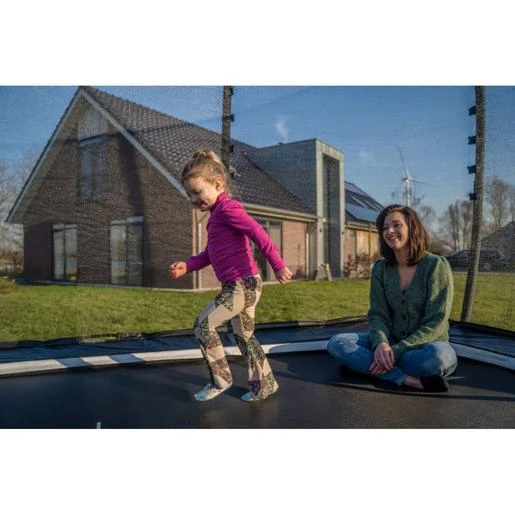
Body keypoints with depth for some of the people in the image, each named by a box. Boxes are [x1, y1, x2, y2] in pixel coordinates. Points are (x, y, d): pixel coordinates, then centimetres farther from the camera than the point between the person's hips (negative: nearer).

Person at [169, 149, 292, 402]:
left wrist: (278, 265, -25)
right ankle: (264, 384, 27)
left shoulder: (227, 207, -11)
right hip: (241, 285, 10)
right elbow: (210, 254, 22)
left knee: (203, 324, -3)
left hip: (241, 284, -10)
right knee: (244, 335, 16)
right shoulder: (218, 215, 19)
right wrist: (186, 266, 9)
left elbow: (258, 233, -21)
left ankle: (220, 379, 10)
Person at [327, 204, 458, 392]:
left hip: (427, 344, -4)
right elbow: (378, 315, -4)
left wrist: (395, 351, -25)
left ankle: (363, 363, -21)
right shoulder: (380, 268, 0)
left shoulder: (436, 265, -12)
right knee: (336, 343, -19)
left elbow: (435, 324, -16)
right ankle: (409, 380, -28)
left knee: (437, 358, -40)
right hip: (392, 343, 4)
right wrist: (380, 343, -27)